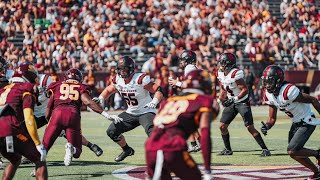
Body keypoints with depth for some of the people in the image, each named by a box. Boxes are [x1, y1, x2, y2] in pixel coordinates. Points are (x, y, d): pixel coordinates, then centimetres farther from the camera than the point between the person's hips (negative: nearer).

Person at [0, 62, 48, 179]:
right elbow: (28, 118, -8)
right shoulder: (27, 90, 5)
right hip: (12, 132, -7)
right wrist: (38, 145, -8)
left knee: (15, 160, 32)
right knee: (40, 161, 8)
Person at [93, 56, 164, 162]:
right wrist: (101, 98, -4)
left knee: (152, 132, -34)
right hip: (130, 113, 7)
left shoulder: (141, 79, -24)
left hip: (146, 112, -7)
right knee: (111, 132, 7)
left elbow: (158, 90, -24)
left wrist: (154, 102, -42)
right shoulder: (118, 80, -4)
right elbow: (108, 90, 16)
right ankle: (127, 150, 29)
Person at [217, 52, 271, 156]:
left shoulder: (235, 74, -24)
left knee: (250, 127, -14)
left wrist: (234, 99, -30)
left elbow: (245, 90, -25)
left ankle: (265, 149, -9)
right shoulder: (221, 74, 2)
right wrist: (222, 97, 2)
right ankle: (227, 149, 18)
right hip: (231, 103, 8)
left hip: (242, 102, -8)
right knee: (222, 126, 3)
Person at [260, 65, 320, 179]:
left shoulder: (288, 91, -29)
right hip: (296, 123, 9)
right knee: (296, 152, 13)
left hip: (307, 123, -9)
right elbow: (272, 119, 3)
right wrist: (267, 126, -19)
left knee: (292, 151, -16)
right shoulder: (269, 95, -4)